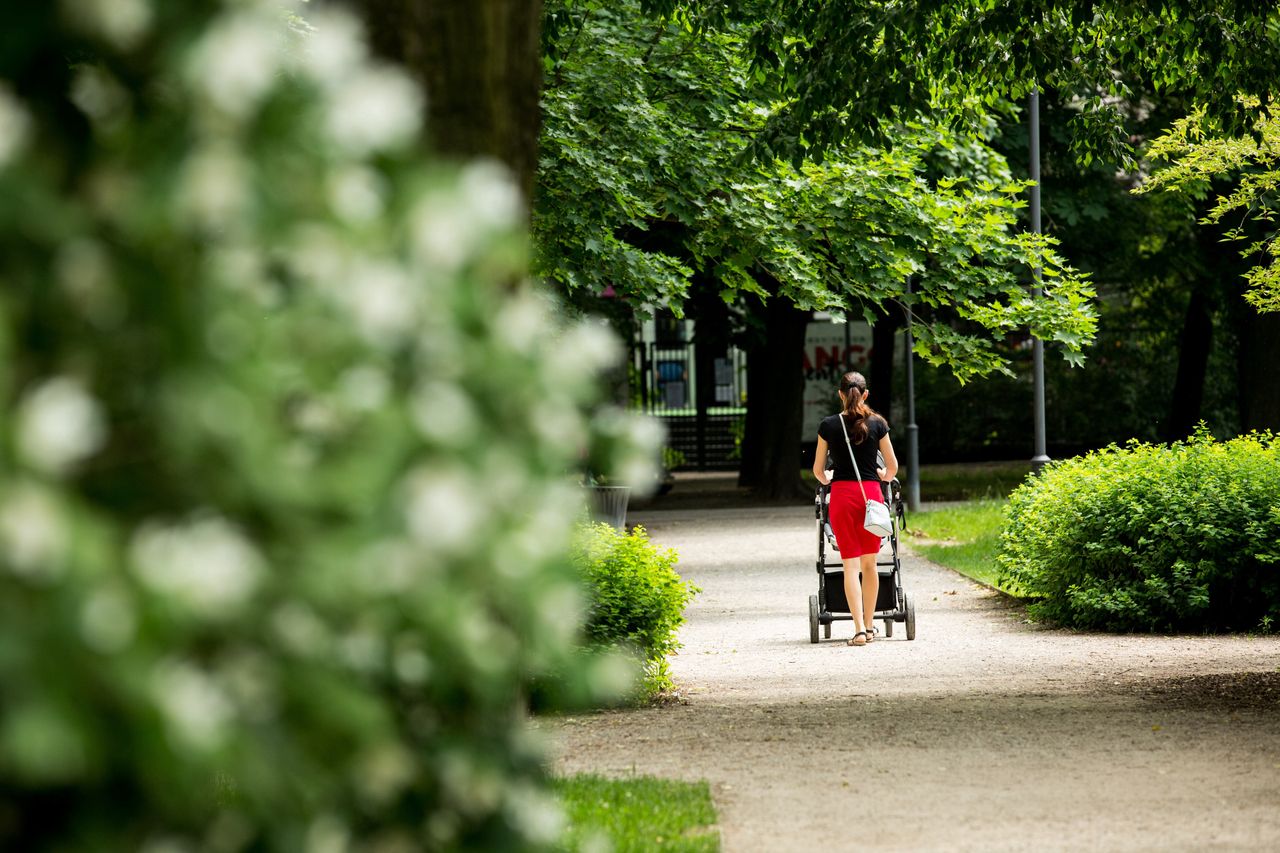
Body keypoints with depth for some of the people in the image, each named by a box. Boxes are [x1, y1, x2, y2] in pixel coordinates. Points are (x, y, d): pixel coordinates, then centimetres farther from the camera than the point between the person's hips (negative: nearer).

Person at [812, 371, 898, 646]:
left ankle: (859, 629, -12)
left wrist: (826, 479, 30)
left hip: (842, 494, -1)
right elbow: (892, 467, 7)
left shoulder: (828, 426, 1)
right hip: (871, 493, 1)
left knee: (850, 564, -2)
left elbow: (818, 470, 7)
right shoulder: (877, 423, 1)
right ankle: (869, 625, 20)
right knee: (869, 563, 12)